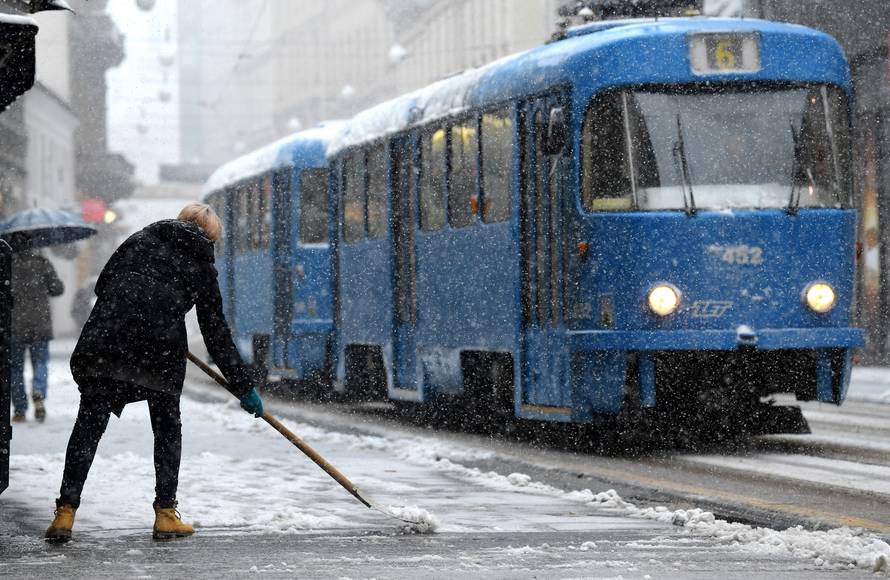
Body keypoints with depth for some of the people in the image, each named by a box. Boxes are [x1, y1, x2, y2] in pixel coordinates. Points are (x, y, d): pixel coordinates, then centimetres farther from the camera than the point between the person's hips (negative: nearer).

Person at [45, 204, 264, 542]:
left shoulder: (140, 239, 21)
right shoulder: (201, 265, 14)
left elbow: (102, 285, 20)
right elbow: (215, 332, 13)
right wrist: (243, 387, 18)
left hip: (105, 337, 2)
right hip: (161, 346, -2)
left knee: (90, 422, 5)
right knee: (167, 424, 16)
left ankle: (65, 513, -1)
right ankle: (165, 514, 14)